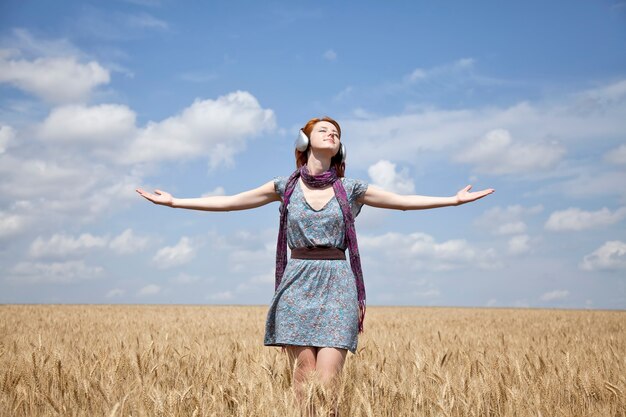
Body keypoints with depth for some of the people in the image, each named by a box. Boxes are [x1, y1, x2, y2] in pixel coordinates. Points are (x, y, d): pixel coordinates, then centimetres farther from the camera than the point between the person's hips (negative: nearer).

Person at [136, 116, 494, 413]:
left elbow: (403, 201, 9)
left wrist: (454, 199, 4)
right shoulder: (286, 187, 8)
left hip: (337, 284, 0)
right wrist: (175, 202, 6)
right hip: (298, 283, 0)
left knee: (327, 381, -8)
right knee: (302, 379, -2)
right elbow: (229, 202, 9)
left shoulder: (350, 189, 8)